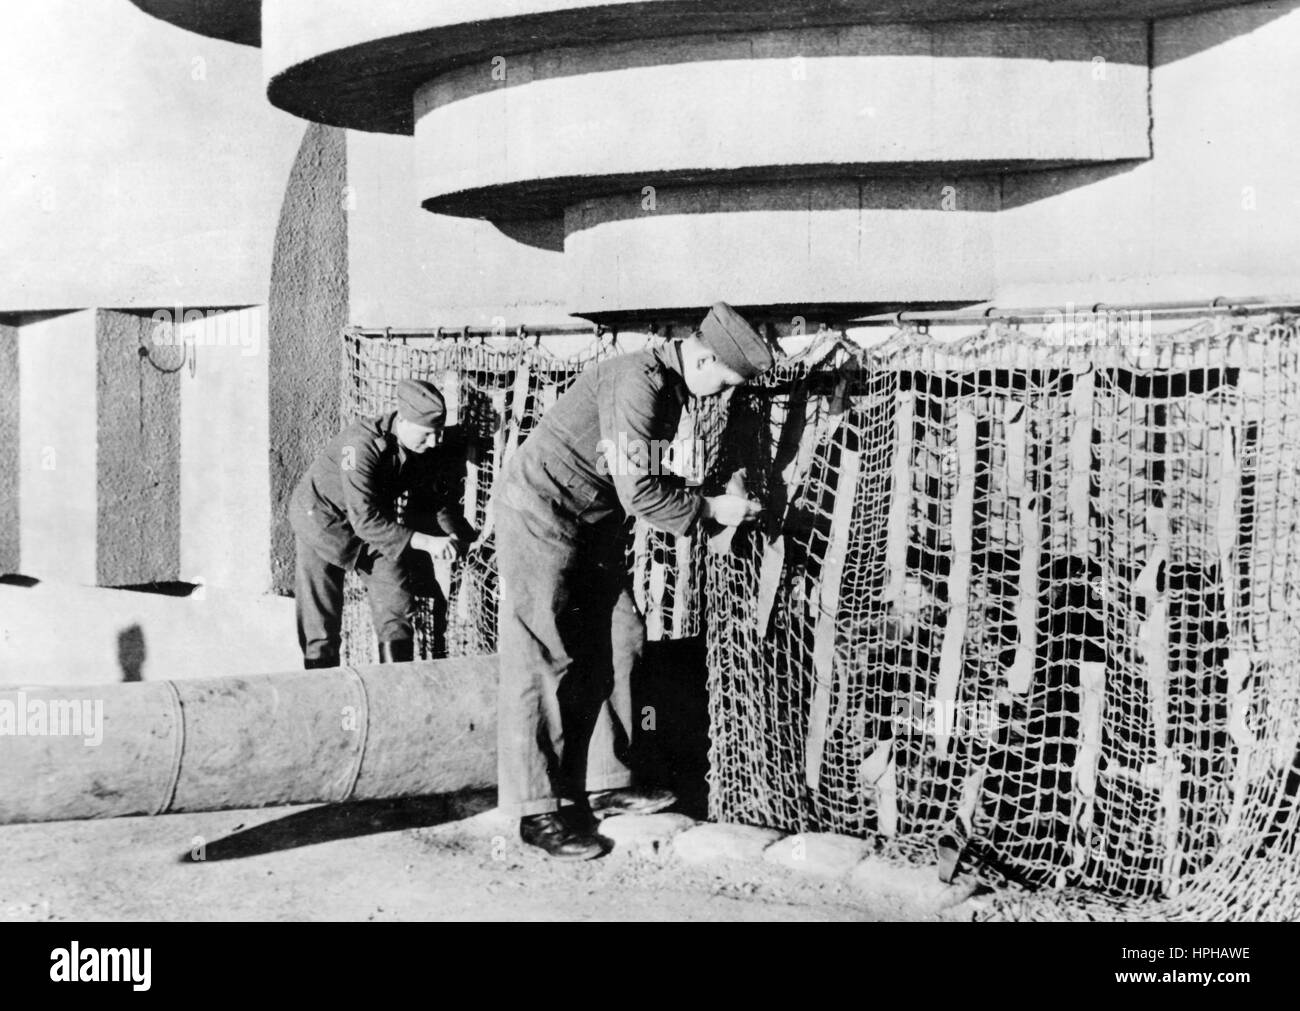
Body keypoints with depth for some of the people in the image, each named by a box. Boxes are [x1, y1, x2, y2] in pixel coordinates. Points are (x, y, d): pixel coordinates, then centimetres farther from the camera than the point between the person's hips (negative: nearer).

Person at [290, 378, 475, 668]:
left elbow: (434, 497, 0)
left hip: (377, 522, 6)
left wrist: (459, 534, -15)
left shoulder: (425, 448, -14)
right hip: (324, 520, -6)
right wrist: (425, 541, -41)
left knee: (397, 609, 2)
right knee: (321, 622, -4)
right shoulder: (362, 445, -35)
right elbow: (366, 521, -38)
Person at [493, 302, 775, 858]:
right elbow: (638, 490, -26)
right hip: (540, 513, -10)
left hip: (592, 521, 10)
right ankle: (536, 809, 0)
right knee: (542, 661, -6)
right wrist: (709, 508, -16)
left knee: (617, 642, 8)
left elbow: (646, 478, 12)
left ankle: (605, 785, 15)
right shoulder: (638, 383, -25)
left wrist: (713, 501, 0)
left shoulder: (668, 387, 6)